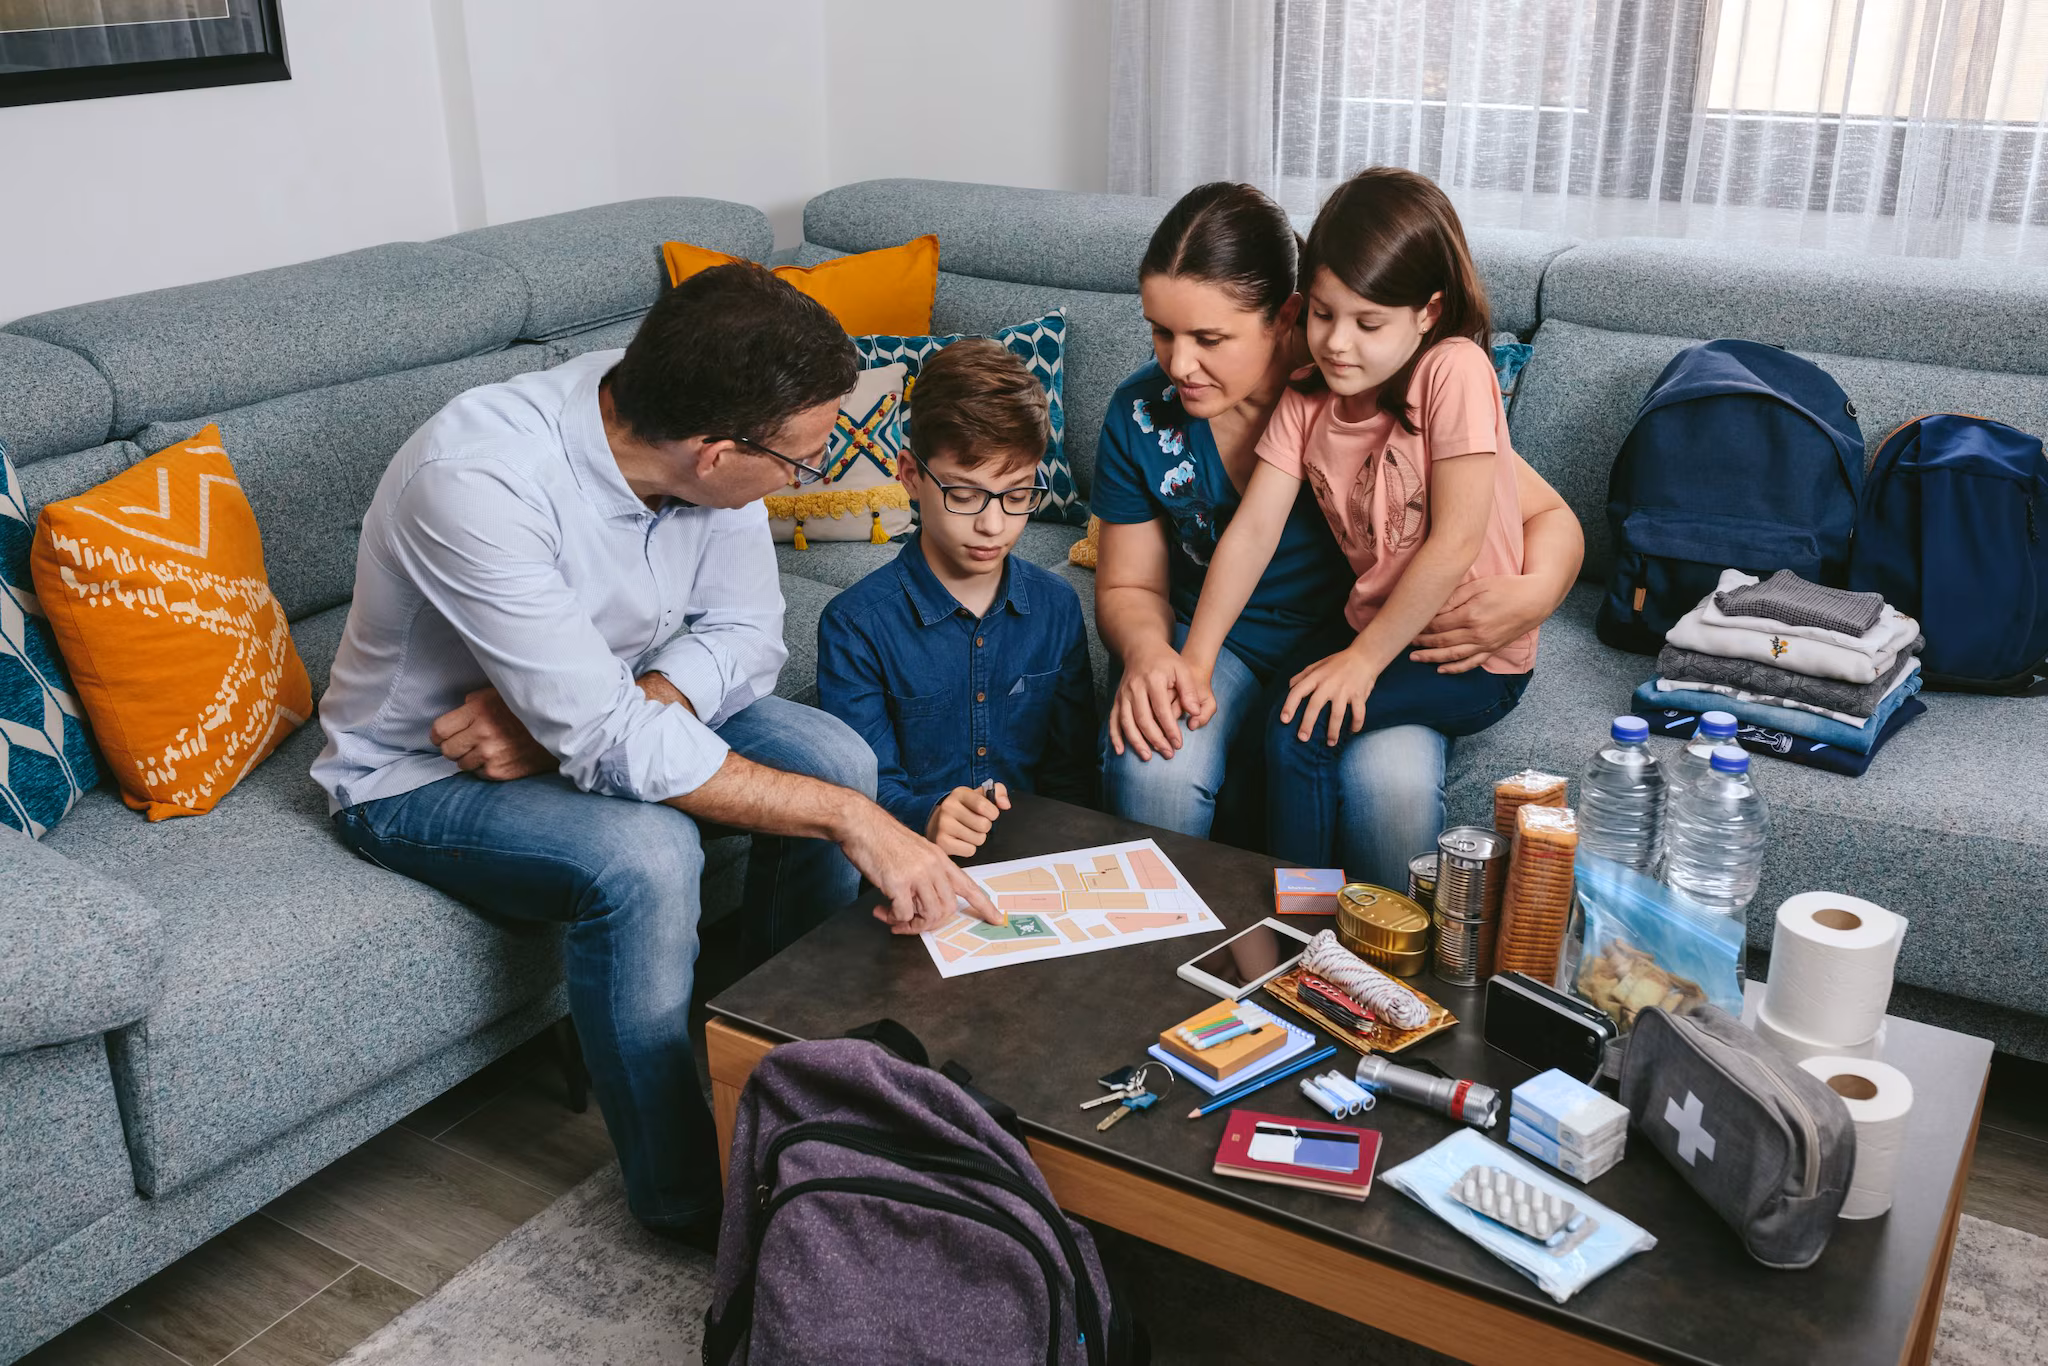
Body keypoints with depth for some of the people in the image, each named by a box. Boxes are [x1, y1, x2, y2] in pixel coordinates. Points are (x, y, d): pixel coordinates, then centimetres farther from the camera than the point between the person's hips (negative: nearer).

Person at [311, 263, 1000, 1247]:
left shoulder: (688, 437, -17)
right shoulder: (477, 479, -36)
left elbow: (745, 635, -9)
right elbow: (609, 742, -38)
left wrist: (571, 718, -26)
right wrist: (851, 821, -38)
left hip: (601, 704, 6)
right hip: (420, 775, -6)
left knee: (836, 757, -15)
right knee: (644, 854, -34)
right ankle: (685, 1200, -10)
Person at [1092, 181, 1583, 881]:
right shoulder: (1142, 413, -7)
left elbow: (1551, 517, -6)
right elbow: (1129, 587, 5)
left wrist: (1533, 596, -30)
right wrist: (1147, 651, -20)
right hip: (1214, 645, 2)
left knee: (1394, 783, -33)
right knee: (1151, 768, -31)